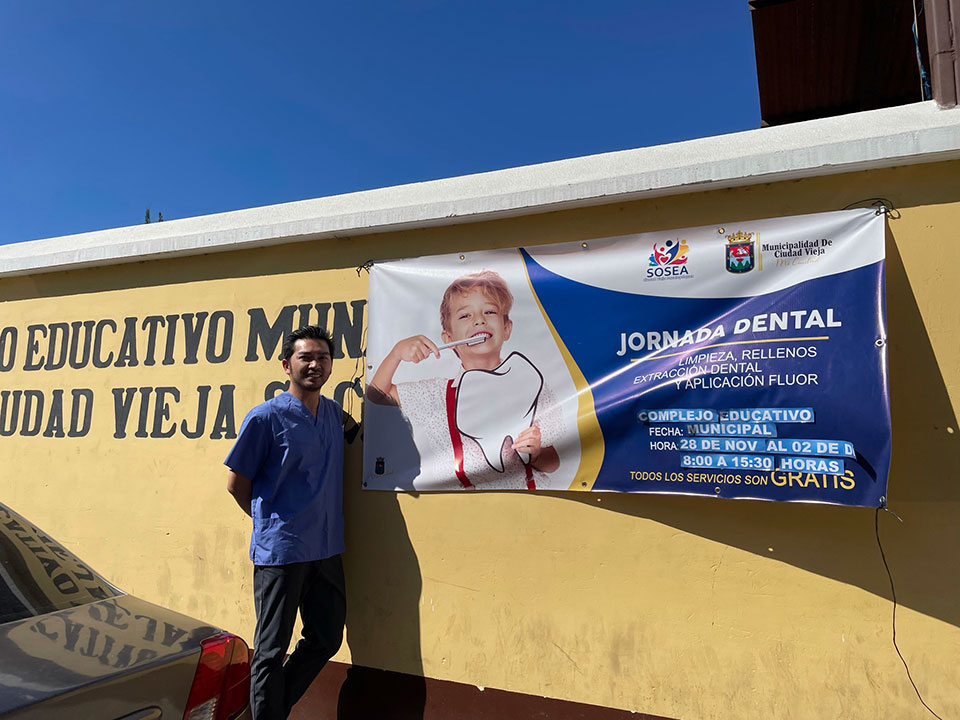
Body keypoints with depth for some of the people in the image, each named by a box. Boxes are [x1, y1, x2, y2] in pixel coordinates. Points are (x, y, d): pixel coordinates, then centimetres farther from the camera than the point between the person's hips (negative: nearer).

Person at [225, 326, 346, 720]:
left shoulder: (335, 414, 7)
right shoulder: (266, 417, -11)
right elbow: (237, 483, -5)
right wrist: (272, 522, 4)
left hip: (327, 549, 7)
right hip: (280, 550, -6)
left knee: (327, 639, 17)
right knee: (272, 650, 7)